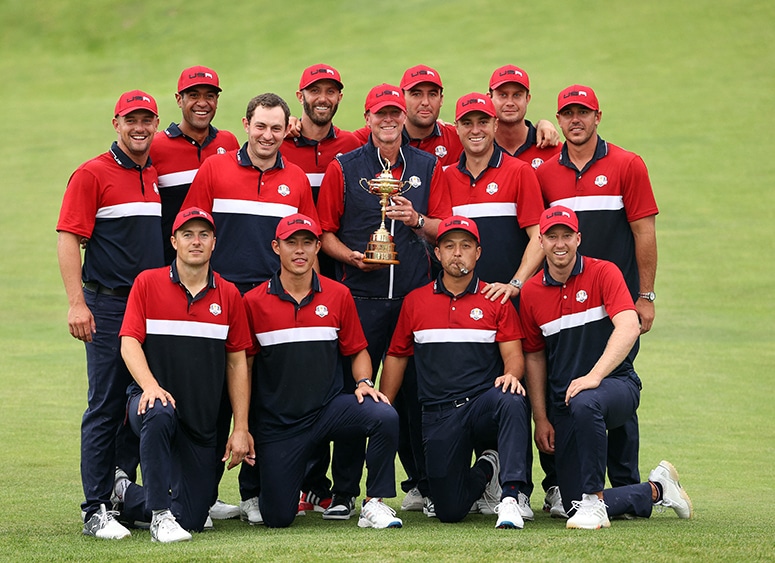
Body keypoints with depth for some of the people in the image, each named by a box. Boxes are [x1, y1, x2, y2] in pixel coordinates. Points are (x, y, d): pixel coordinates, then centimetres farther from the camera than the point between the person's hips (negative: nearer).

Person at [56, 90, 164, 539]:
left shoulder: (157, 175, 14)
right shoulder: (93, 174, -4)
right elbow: (68, 240, -9)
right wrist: (77, 303, -17)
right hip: (109, 306, -6)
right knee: (107, 407, -6)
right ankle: (97, 510, -3)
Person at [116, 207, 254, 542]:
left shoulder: (228, 295, 6)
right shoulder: (148, 283, -1)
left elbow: (237, 363, 8)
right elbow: (129, 342, -8)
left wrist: (241, 429, 2)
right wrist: (150, 386, -28)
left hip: (202, 422, 3)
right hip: (154, 399, -3)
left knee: (192, 519, 0)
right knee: (159, 414, -42)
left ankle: (128, 496, 31)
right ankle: (160, 515, -27)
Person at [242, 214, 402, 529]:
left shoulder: (338, 296, 3)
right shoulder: (253, 302, -2)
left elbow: (357, 351, 12)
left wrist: (364, 382, -10)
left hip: (329, 408, 1)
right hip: (277, 420, -1)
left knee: (385, 417, -29)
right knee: (277, 518, -5)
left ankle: (374, 504, -13)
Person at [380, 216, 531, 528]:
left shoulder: (496, 300, 6)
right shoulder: (415, 302, 11)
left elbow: (513, 353, 0)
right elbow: (396, 356, 15)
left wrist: (511, 374, -25)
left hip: (484, 403, -2)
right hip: (439, 415, 2)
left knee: (512, 402, -40)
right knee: (450, 511, -8)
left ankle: (510, 496, -36)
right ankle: (485, 470, 25)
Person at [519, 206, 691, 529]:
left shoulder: (603, 273, -7)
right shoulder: (531, 292, 5)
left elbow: (628, 328, -21)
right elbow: (534, 357, 12)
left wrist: (594, 375, -34)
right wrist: (541, 420, 6)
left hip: (616, 384, -4)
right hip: (562, 402, 4)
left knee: (584, 403, -42)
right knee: (574, 505, -3)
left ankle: (594, 500, -28)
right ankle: (656, 490, 21)